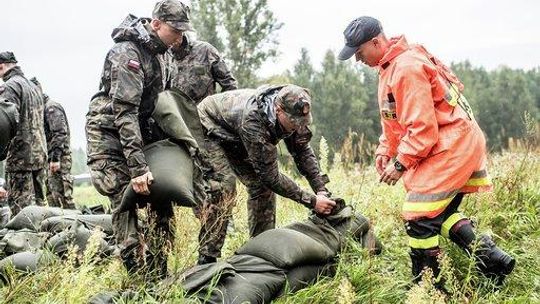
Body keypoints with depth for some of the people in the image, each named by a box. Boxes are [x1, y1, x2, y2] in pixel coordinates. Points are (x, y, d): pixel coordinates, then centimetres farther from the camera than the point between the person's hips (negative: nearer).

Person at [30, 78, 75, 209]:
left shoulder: (52, 107, -9)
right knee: (50, 194, 10)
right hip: (49, 158, 10)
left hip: (59, 158, -10)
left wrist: (55, 157, -23)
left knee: (60, 192, -13)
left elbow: (60, 133, -18)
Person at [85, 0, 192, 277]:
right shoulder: (127, 53, -22)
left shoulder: (152, 51, 6)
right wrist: (138, 168, -33)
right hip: (108, 133, -9)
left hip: (137, 131, 9)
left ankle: (159, 273, 8)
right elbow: (124, 112, -29)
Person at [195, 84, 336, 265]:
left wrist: (322, 190, -19)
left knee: (262, 186, -1)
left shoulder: (291, 113, -23)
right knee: (222, 187, -24)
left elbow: (303, 152, -8)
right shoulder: (252, 121, -44)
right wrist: (311, 201, -37)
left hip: (235, 139, 8)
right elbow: (271, 175, -38)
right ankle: (207, 259, -21)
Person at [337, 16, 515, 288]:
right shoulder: (390, 66, 13)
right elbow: (394, 121, 21)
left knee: (420, 217, -7)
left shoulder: (406, 68, -21)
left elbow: (422, 127, -24)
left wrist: (401, 164, -17)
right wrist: (385, 150, 8)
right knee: (441, 210, 16)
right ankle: (491, 259, 12)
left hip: (451, 146, -11)